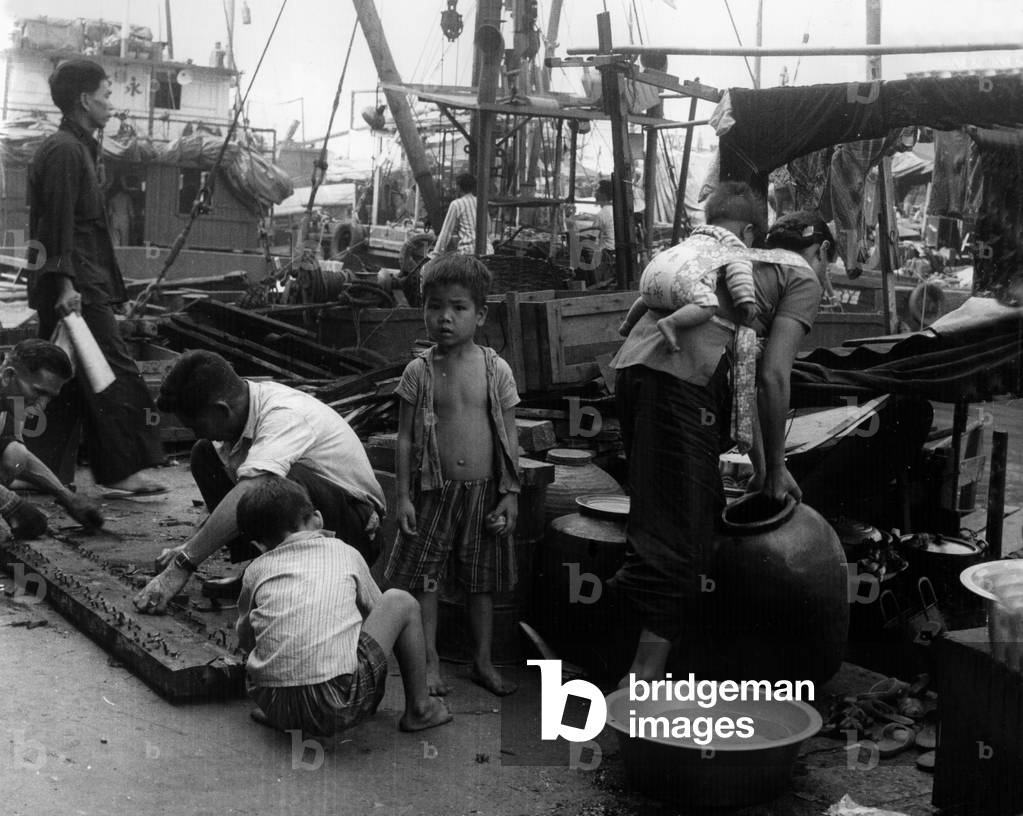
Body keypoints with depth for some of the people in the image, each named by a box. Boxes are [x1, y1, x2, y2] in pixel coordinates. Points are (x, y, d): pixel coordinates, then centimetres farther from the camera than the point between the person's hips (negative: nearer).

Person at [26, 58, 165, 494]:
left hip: (77, 284, 11)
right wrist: (65, 283, -24)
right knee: (117, 376, -7)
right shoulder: (65, 151, -11)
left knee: (67, 380, 11)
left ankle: (47, 473, 15)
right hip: (77, 286, -11)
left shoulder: (78, 147, 21)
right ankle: (122, 470, -1)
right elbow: (59, 223, -19)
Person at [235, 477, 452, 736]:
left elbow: (244, 641, 26)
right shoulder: (345, 553, 10)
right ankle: (419, 709, 27)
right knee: (400, 602, 19)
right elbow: (376, 611, 25)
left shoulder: (257, 569, 13)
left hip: (272, 705, 3)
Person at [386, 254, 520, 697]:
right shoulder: (418, 371, -4)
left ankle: (483, 663, 27)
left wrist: (510, 495, -3)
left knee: (481, 582, 12)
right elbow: (405, 438, -1)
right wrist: (403, 496, -5)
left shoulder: (496, 370, -3)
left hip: (483, 491, 1)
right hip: (433, 490, 0)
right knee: (422, 579, 5)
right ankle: (430, 663, 21)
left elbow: (509, 437, 1)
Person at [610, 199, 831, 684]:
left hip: (634, 364, 8)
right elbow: (772, 377, -2)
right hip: (682, 377, -8)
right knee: (679, 535, -7)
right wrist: (775, 469, 9)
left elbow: (738, 371, 35)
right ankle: (644, 680, -8)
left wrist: (761, 461, 34)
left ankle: (642, 677, 20)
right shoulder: (804, 280, 11)